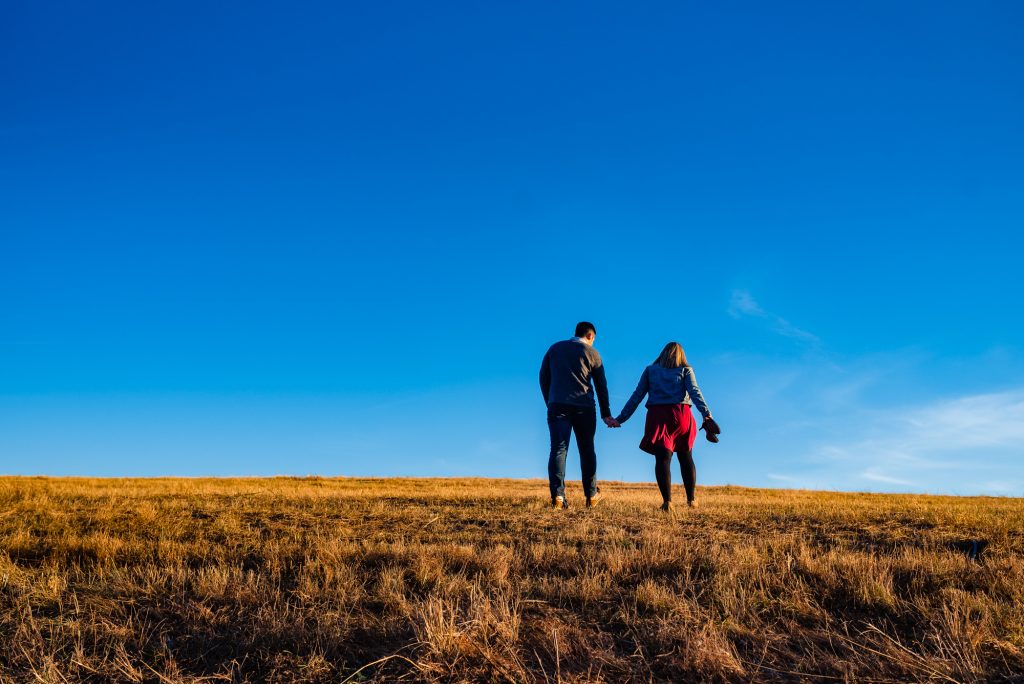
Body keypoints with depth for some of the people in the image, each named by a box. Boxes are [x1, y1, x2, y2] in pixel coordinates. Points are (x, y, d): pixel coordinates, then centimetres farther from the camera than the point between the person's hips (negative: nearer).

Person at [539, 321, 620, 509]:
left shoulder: (554, 348, 14)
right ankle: (591, 495, 19)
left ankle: (557, 495, -19)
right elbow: (601, 386, 7)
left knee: (558, 449, -4)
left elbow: (543, 378, 13)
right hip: (584, 407, -1)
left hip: (557, 406, 1)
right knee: (586, 450, 11)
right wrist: (606, 414, 13)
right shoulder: (591, 353, 6)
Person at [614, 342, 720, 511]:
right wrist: (706, 415, -17)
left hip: (657, 416, 0)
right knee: (686, 457, 16)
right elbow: (695, 392, -6)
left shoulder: (650, 370, 15)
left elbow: (636, 396, 9)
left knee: (662, 459, -5)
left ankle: (667, 501, -18)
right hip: (681, 415, 0)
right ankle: (691, 499, 19)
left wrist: (621, 418, 10)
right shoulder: (685, 370, 12)